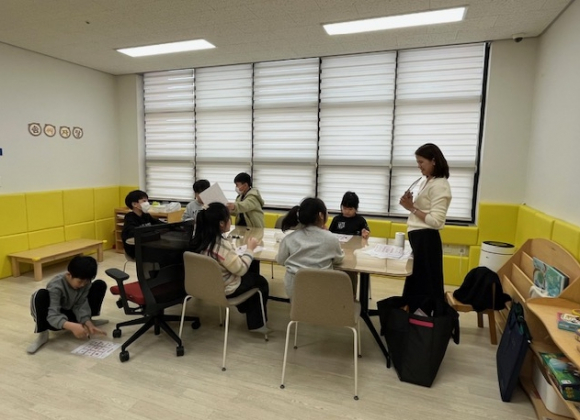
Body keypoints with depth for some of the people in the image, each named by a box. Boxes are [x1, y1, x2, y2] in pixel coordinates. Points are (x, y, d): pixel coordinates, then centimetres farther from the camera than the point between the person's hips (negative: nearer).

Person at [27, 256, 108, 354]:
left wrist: (88, 324, -33)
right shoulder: (56, 286, -32)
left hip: (72, 313, 4)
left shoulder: (85, 282, -18)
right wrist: (72, 326, -57)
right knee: (41, 294, -36)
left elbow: (81, 306, -18)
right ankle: (42, 334, -19)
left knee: (100, 285, -11)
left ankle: (88, 322, 4)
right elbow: (53, 316, -41)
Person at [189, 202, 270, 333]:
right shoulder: (222, 245, -33)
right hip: (224, 290, -8)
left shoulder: (199, 238, -9)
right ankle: (256, 324, 26)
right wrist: (250, 249, -12)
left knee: (251, 275, 28)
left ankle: (246, 309, 47)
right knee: (261, 282, 14)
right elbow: (241, 269, -22)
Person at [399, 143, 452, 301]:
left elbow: (436, 221, -23)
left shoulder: (439, 186, -16)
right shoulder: (425, 181, 12)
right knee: (416, 279, 17)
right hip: (418, 236, 9)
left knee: (426, 282, 2)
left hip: (426, 238, -9)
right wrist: (410, 203, -1)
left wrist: (412, 208, -17)